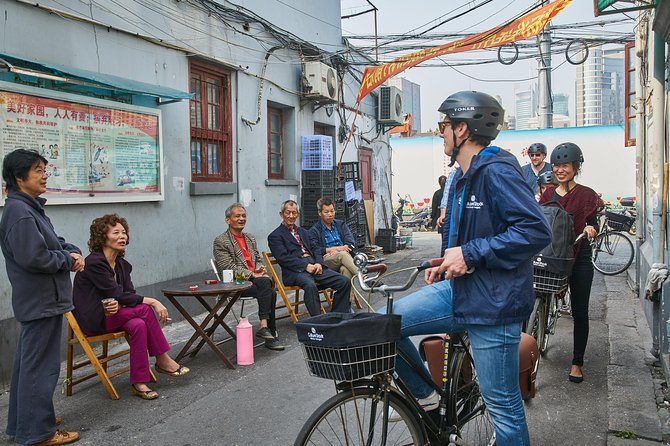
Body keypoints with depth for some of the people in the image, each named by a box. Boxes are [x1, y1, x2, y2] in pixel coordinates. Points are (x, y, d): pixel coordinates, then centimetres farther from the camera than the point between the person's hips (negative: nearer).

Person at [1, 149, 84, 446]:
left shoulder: (30, 207, 13)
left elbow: (54, 241, 19)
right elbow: (33, 257, -26)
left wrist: (73, 251, -1)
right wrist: (68, 261, -12)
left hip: (37, 299, 11)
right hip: (41, 299, -11)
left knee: (28, 362, 19)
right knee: (41, 366, -2)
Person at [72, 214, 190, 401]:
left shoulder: (123, 265, 8)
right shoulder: (94, 262, -17)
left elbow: (129, 294, 1)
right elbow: (118, 295, -21)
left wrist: (117, 304, -24)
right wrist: (153, 302, -21)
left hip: (110, 314, 7)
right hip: (92, 320, -7)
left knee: (138, 325, -24)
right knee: (144, 310, -23)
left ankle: (139, 383, -19)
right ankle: (163, 361, -12)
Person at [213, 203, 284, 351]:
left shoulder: (250, 238, 22)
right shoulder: (220, 241, -2)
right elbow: (228, 268, -10)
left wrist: (260, 269, 1)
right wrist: (252, 274, -15)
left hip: (256, 279, 6)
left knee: (271, 293, -26)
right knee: (265, 283, -31)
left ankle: (265, 328, -20)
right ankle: (265, 327, -27)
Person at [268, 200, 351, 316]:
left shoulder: (304, 232, 28)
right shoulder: (275, 236, 6)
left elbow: (315, 249, 19)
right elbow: (283, 258, -7)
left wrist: (318, 263, -4)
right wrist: (306, 266, -16)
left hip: (314, 266, 6)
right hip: (295, 271, -6)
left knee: (345, 282, -12)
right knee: (310, 285, -39)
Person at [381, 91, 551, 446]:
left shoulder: (497, 172, -17)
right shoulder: (462, 177, 14)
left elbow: (536, 231, -25)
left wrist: (470, 254, -24)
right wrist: (448, 263, 13)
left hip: (493, 303, -9)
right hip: (459, 289, 9)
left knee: (503, 406, 2)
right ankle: (426, 396, 18)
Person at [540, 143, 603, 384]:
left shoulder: (586, 194, -2)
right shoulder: (548, 194, 9)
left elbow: (594, 223, -6)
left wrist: (591, 229, -28)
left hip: (579, 259, -2)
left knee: (580, 312, 4)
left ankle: (577, 363, 16)